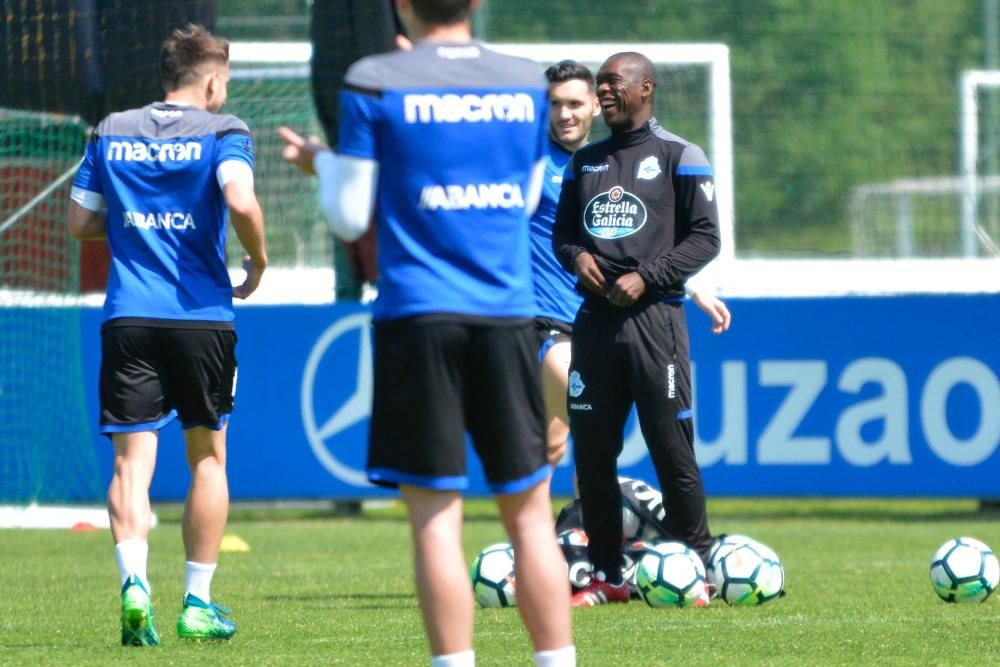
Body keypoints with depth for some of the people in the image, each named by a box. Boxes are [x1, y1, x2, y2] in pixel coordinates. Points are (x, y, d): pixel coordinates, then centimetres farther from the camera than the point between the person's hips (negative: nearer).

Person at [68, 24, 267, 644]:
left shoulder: (111, 133, 11)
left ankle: (134, 579, -25)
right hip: (202, 314, -2)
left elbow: (80, 221, 12)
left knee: (133, 458, -2)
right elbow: (241, 201, -19)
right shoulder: (222, 132, -2)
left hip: (128, 316, 2)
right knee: (208, 455, 12)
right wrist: (259, 261, -2)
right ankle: (198, 602, 14)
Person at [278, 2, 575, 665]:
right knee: (530, 514, 7)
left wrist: (322, 163, 20)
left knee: (436, 515, -2)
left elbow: (351, 218, -1)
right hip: (508, 314, 3)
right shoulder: (527, 83, 8)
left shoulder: (375, 85, -3)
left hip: (417, 317, -3)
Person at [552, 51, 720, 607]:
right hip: (594, 318, 5)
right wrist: (577, 257, -1)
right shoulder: (586, 162, 17)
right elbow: (562, 231, 22)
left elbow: (705, 238, -3)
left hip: (654, 315, -5)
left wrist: (645, 277, -13)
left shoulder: (679, 157, 0)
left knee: (671, 448, -6)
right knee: (592, 451, 3)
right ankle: (607, 576, 10)